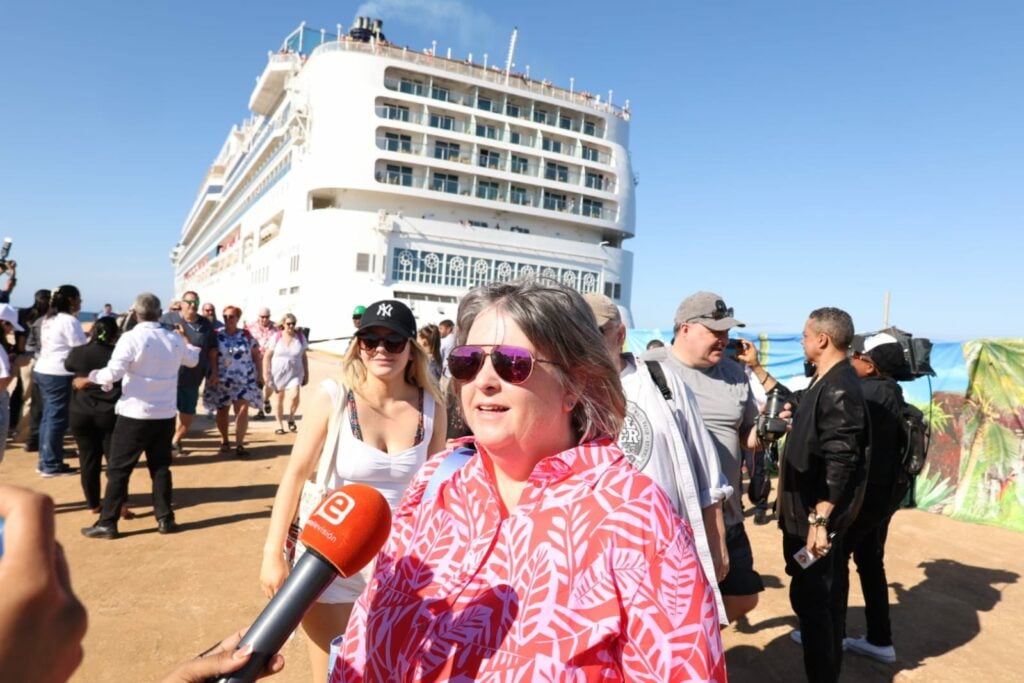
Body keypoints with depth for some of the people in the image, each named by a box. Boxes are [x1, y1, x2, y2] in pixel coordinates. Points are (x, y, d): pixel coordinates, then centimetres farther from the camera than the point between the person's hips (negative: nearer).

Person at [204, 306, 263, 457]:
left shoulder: (246, 335, 2)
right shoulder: (216, 335, -1)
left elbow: (256, 355, 7)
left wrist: (260, 374, 3)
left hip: (243, 380, 0)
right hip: (221, 380, 0)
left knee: (242, 410, -7)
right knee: (222, 411, 9)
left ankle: (239, 444, -7)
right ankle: (224, 441, 26)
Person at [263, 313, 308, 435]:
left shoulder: (300, 337, 2)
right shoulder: (276, 337, -3)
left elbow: (304, 357, 8)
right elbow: (267, 356, 0)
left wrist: (306, 374, 7)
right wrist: (266, 374, -5)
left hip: (295, 373, 0)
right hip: (278, 373, 0)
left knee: (294, 396, -18)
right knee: (278, 399, 8)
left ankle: (291, 418, 8)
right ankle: (279, 425, 22)